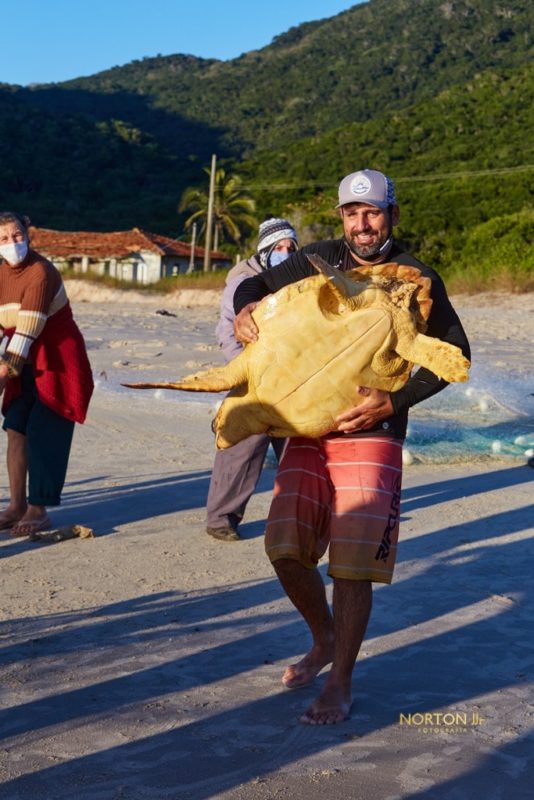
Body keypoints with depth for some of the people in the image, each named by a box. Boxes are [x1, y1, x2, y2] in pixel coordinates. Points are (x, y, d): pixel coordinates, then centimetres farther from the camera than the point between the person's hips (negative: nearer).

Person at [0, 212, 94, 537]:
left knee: (42, 434, -9)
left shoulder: (41, 273, -20)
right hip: (28, 364, 7)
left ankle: (39, 510, -1)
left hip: (58, 363, -7)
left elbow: (28, 327, -26)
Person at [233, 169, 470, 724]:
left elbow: (453, 353, -4)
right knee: (286, 545, -4)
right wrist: (245, 311, -9)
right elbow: (256, 285, 16)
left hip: (372, 436, -3)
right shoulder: (320, 261, 6)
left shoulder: (416, 279, -2)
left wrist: (393, 401, -17)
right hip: (308, 430, 4)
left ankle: (339, 686, 7)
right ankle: (325, 640, 24)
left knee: (353, 563, -8)